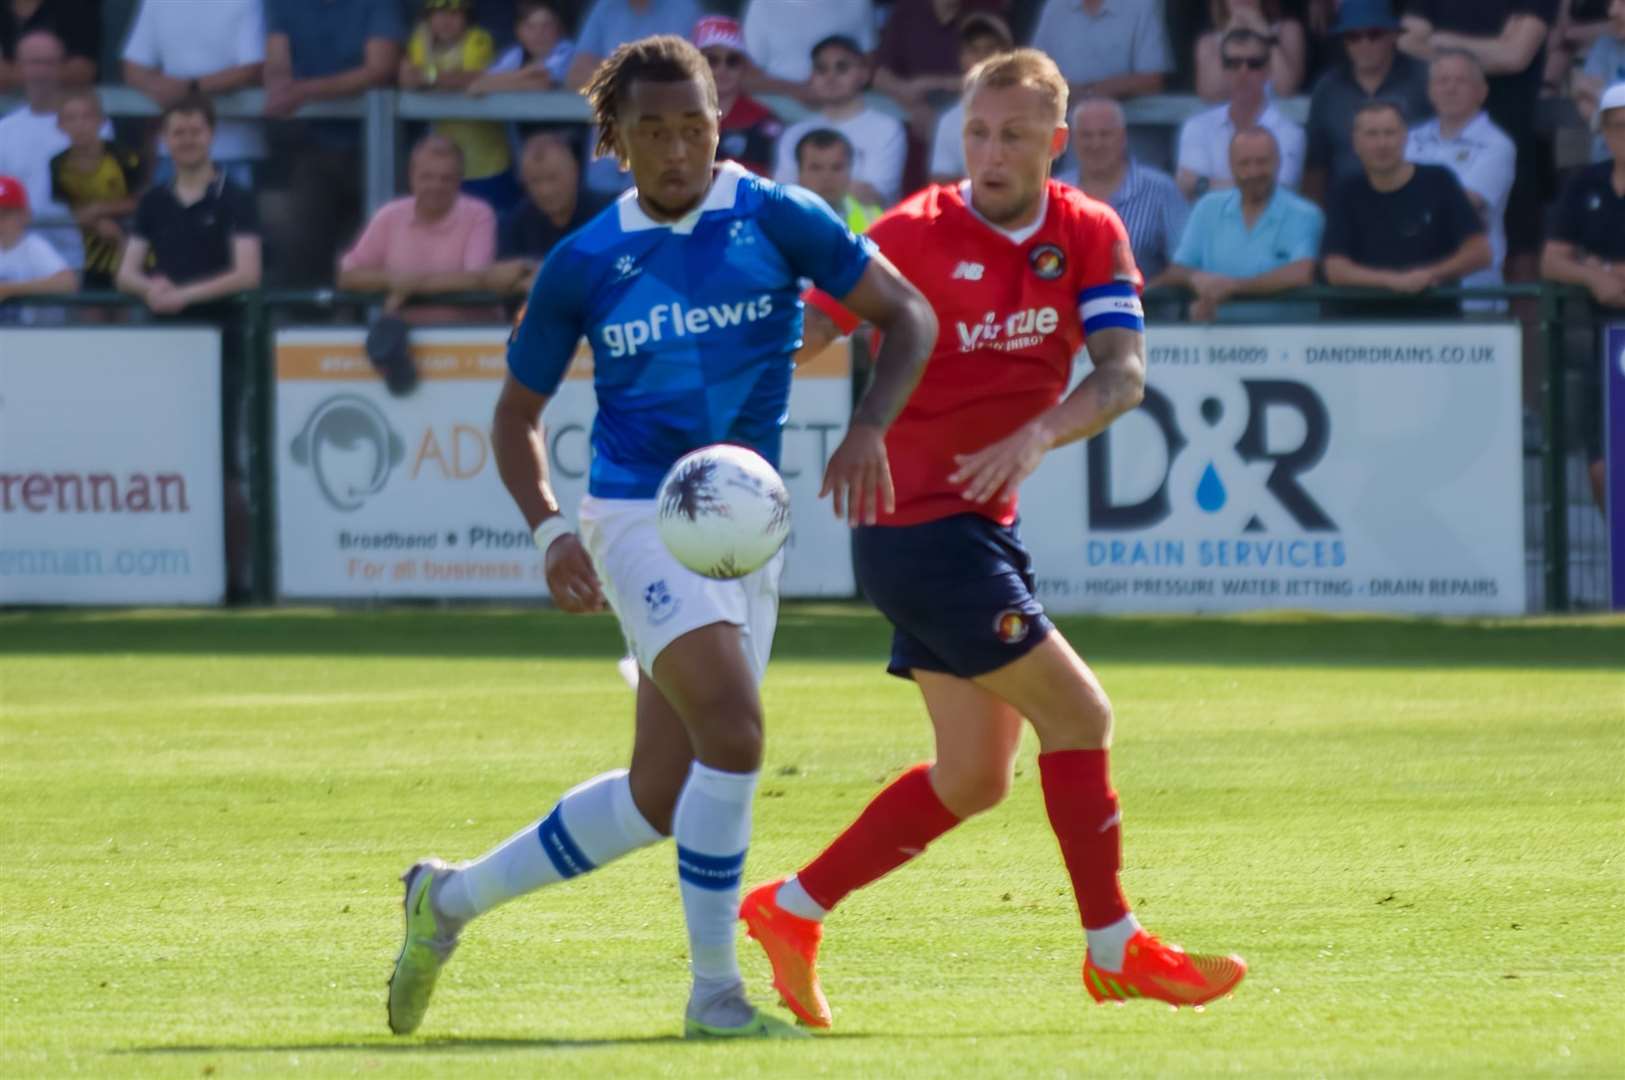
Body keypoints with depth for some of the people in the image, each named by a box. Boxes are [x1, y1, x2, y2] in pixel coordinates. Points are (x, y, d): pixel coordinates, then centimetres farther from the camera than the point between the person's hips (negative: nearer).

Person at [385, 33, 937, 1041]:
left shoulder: (776, 219, 1)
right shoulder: (584, 264, 0)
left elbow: (909, 314, 3)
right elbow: (518, 411, 10)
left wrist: (868, 430, -14)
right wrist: (550, 526, -8)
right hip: (640, 514, -3)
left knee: (660, 797, 6)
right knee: (733, 733, -24)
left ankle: (454, 897, 26)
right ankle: (714, 993, -13)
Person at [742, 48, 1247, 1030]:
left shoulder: (1091, 236, 2)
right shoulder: (917, 234, -11)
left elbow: (1124, 375, -9)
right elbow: (803, 339, -8)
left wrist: (1037, 435, -27)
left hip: (985, 525, 7)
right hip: (918, 526, -7)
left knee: (976, 775, 10)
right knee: (1078, 715, -7)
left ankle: (791, 912, 18)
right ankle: (1115, 950, 4)